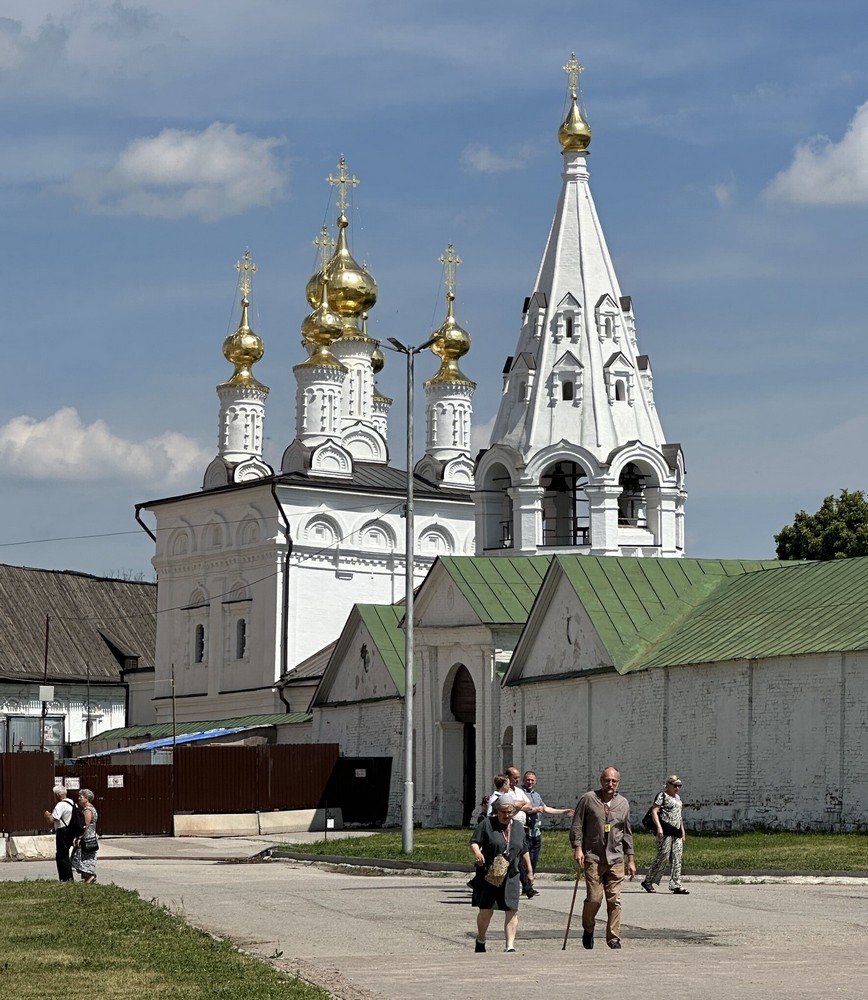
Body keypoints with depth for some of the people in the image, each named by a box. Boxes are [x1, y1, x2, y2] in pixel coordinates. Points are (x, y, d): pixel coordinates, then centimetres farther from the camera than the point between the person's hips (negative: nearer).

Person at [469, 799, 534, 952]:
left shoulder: (518, 828, 11)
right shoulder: (487, 824, -2)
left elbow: (524, 851, 21)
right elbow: (474, 842, -5)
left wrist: (530, 870, 21)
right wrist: (477, 852, -26)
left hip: (510, 876, 3)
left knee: (512, 911, -6)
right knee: (486, 911, 1)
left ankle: (509, 946, -5)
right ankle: (480, 940, 25)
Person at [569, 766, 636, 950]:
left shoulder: (623, 803, 11)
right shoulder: (588, 799, 0)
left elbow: (627, 833, 18)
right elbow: (576, 825, 2)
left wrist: (630, 859, 16)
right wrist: (578, 848, -9)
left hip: (616, 859, 3)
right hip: (593, 858, -3)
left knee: (614, 900, -2)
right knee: (594, 898, -8)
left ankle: (614, 938, 4)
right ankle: (588, 929, 17)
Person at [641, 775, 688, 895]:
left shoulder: (678, 797, 21)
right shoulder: (662, 795, -3)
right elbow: (654, 811, -11)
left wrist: (682, 830, 24)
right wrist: (659, 827, -21)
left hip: (676, 832, 8)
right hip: (665, 831, -8)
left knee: (677, 859, 2)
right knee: (663, 857, -9)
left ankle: (676, 885, 2)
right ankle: (647, 881, 1)